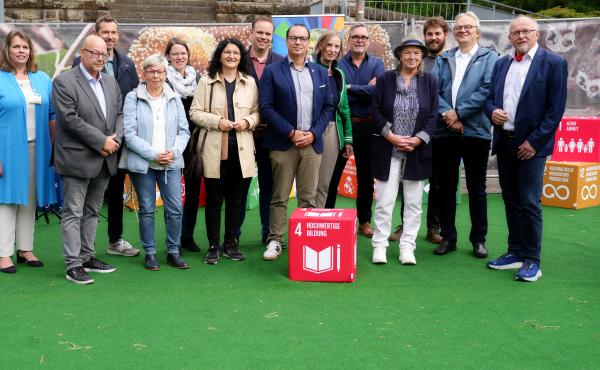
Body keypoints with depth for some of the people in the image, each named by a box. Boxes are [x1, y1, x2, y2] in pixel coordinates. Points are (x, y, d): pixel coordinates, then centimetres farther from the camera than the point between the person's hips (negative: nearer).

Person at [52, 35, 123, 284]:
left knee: (91, 212, 15)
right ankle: (73, 265, 3)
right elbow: (70, 119, -16)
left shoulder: (111, 82, 13)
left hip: (105, 159, 7)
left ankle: (87, 257, 24)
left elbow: (120, 114, 13)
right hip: (77, 159, -7)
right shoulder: (64, 81, -8)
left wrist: (115, 139, -6)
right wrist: (102, 141, -16)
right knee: (73, 214, -1)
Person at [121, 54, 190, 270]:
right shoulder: (133, 98, -2)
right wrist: (153, 154, -13)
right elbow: (129, 134, -7)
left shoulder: (174, 98, 9)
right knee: (147, 210, 5)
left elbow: (184, 131, 8)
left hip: (171, 162, 3)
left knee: (175, 209, 0)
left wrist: (173, 152, -9)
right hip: (142, 163, -2)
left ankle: (173, 252, 14)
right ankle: (150, 253, 17)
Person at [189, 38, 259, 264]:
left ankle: (231, 244, 20)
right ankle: (213, 246, 12)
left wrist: (248, 121, -7)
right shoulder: (206, 82, 4)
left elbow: (258, 112, 13)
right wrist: (217, 121, -12)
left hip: (241, 149, 2)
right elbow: (195, 112, 1)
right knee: (214, 199, 2)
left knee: (236, 199, 8)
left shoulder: (250, 82, 10)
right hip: (214, 149, -2)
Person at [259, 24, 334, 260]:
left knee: (308, 198, 5)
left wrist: (313, 133, -4)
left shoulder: (320, 72, 12)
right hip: (283, 143, -2)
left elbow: (328, 107, 10)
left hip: (312, 143, 3)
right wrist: (291, 133, -11)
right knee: (279, 197, 3)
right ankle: (275, 241, 11)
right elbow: (266, 108, -5)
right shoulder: (273, 71, 2)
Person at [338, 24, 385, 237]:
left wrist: (349, 88, -13)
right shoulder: (338, 64, 2)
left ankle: (364, 222, 22)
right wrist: (365, 91, -15)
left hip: (367, 126, 2)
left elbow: (377, 92, -13)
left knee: (366, 176, 10)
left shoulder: (376, 64, 5)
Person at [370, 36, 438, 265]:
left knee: (413, 203, 6)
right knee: (384, 201, 0)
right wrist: (391, 136, -11)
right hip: (388, 149, -1)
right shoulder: (385, 79, 2)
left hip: (417, 150, 2)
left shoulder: (429, 81, 4)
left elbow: (433, 116, 2)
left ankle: (407, 247, 15)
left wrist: (417, 140, -11)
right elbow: (376, 111, -1)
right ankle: (380, 245, 11)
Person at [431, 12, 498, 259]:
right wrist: (446, 114, -14)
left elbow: (487, 89, -9)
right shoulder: (443, 60, 14)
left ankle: (479, 239, 17)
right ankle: (448, 238, 17)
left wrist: (459, 113, -13)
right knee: (446, 187, 8)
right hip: (445, 131, 3)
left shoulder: (489, 57, 5)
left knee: (477, 188, 6)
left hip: (475, 130, -3)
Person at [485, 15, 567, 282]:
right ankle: (516, 252, 22)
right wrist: (492, 111, -8)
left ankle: (532, 261, 2)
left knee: (529, 202, -6)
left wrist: (534, 141, -14)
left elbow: (556, 108, -9)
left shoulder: (553, 64, -5)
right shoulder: (501, 64, 12)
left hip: (531, 144, -6)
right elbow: (490, 98, 16)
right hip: (504, 142, 6)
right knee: (511, 200, 12)